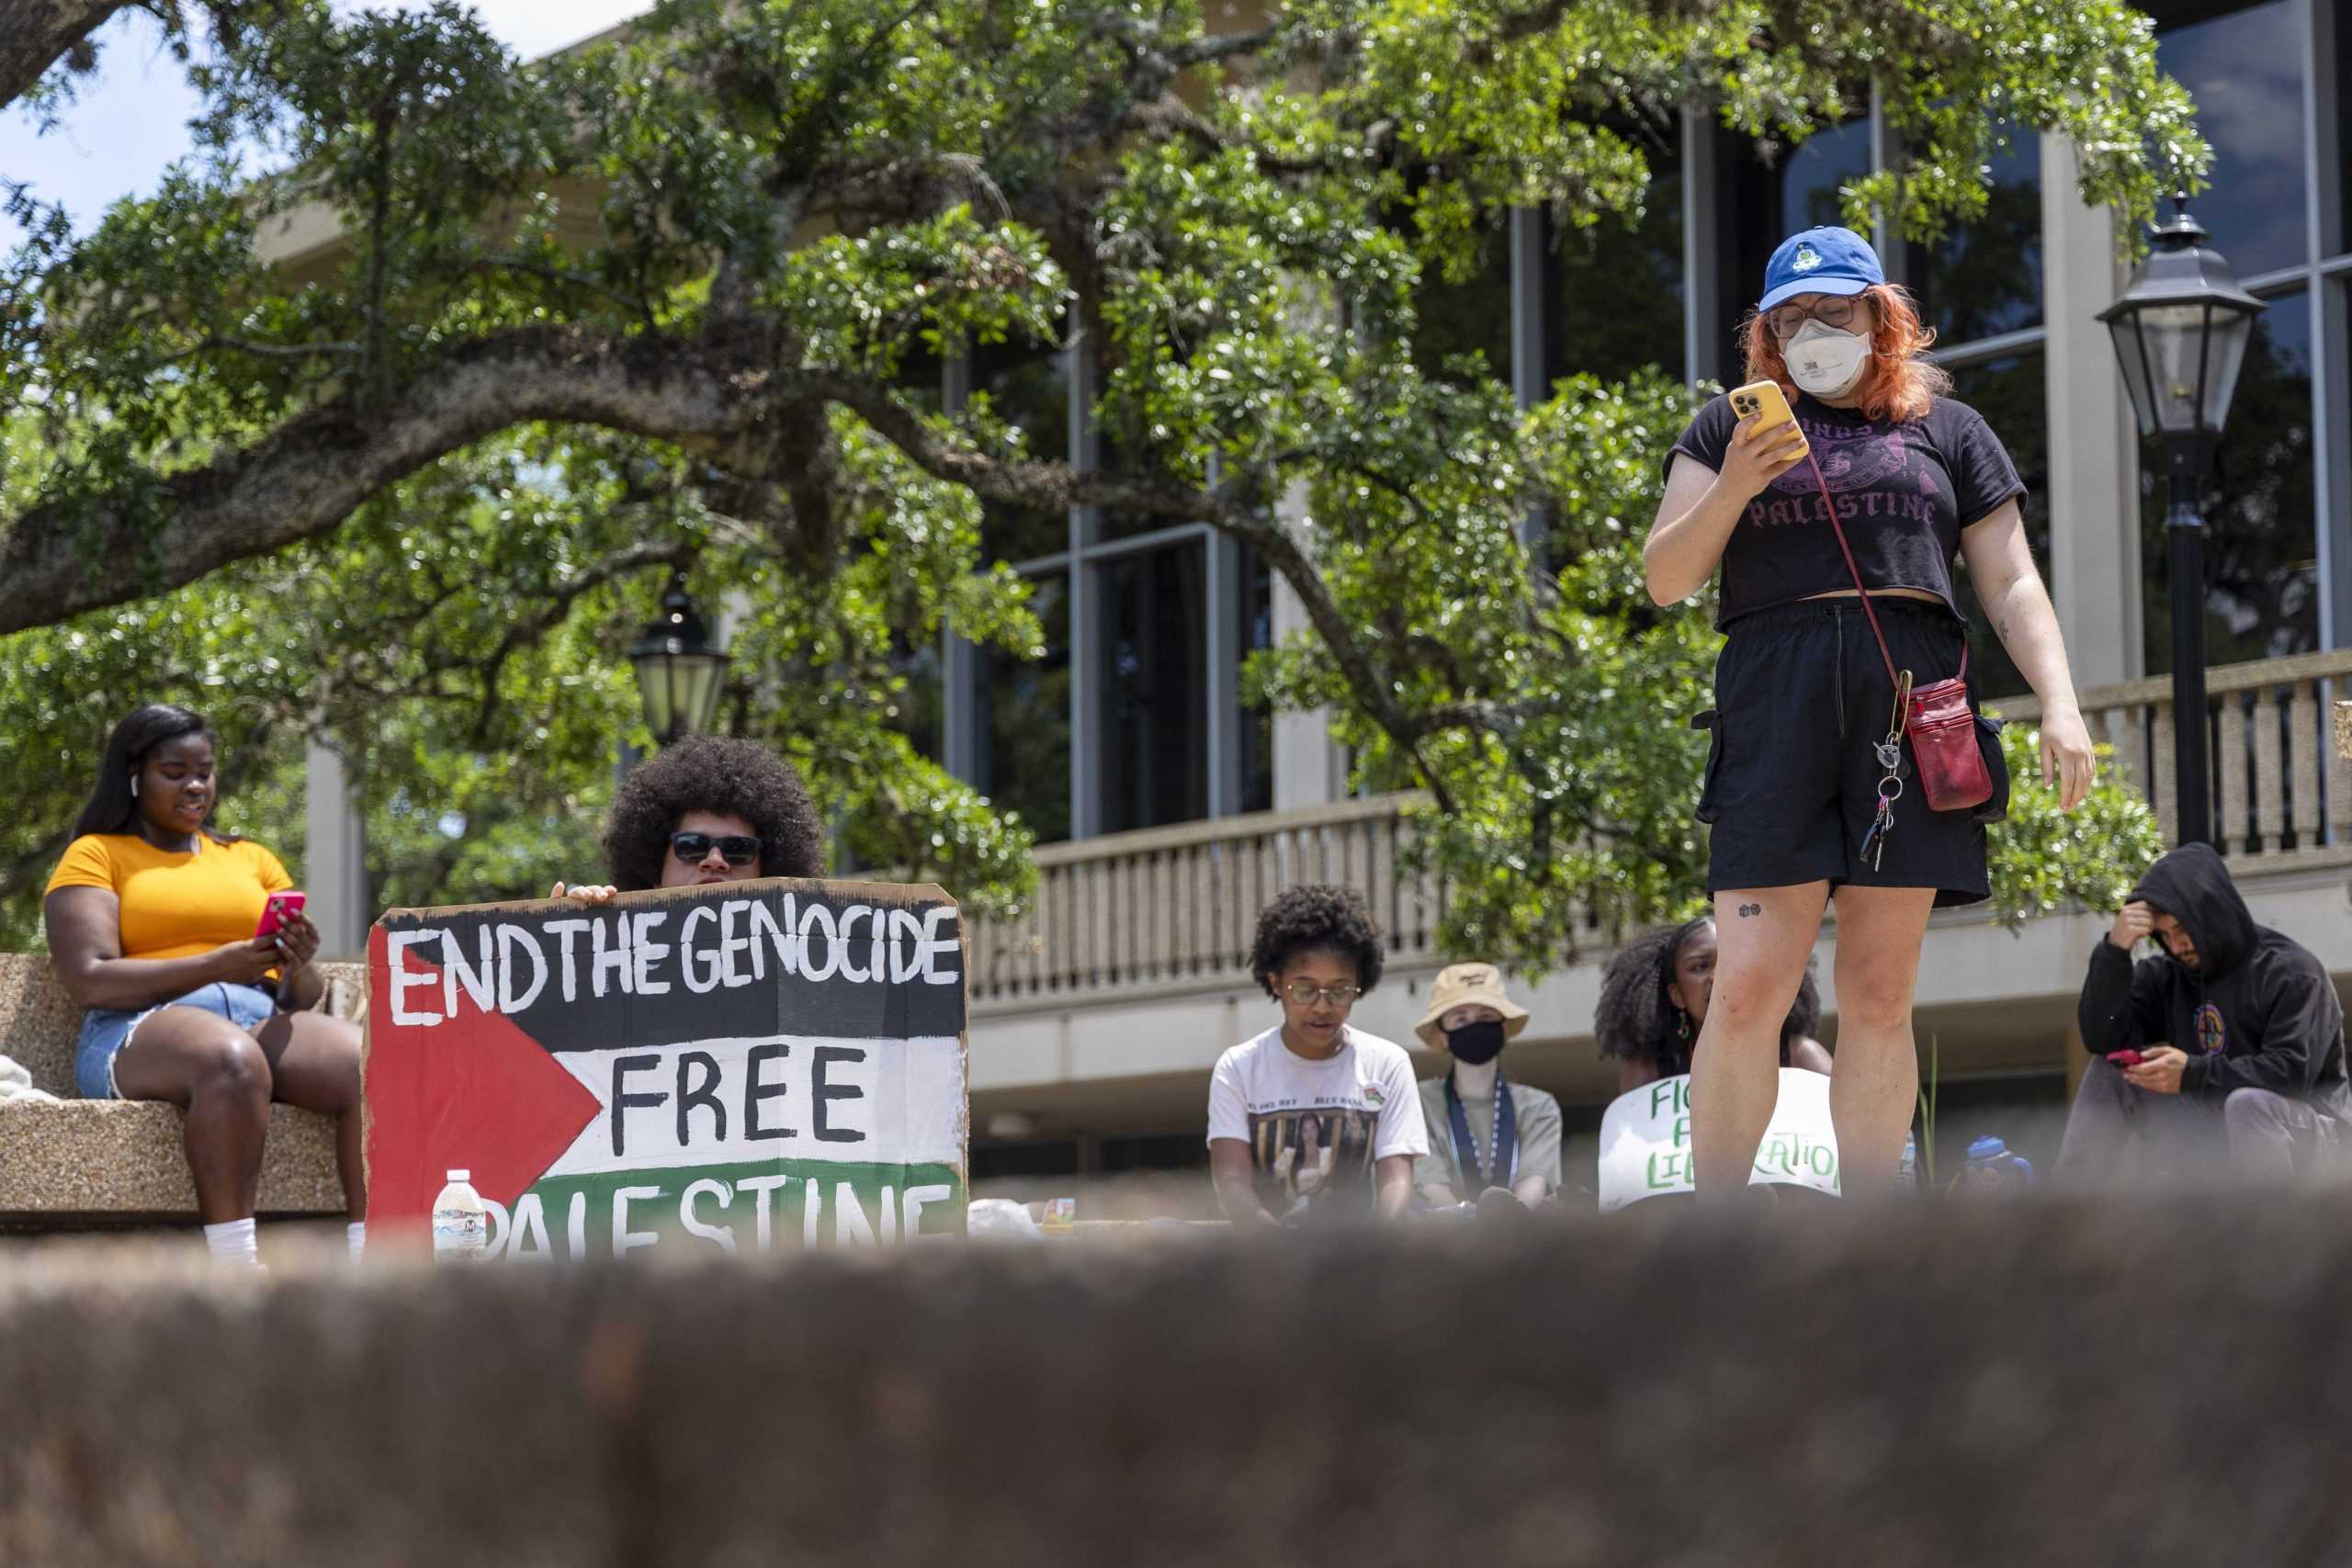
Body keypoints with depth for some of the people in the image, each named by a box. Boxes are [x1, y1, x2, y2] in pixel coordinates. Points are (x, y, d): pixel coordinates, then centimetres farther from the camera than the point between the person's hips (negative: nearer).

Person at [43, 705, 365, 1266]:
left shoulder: (253, 860, 26)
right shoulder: (95, 857, 12)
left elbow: (306, 996, 19)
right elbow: (88, 982, -4)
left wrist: (299, 967, -6)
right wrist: (214, 967, -15)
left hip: (264, 1023, 4)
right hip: (137, 1033, -4)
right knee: (232, 1060, -41)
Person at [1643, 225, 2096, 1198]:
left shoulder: (1947, 430, 21)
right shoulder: (1730, 428, 19)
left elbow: (2011, 583, 16)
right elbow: (1665, 577, 12)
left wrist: (2060, 706, 1)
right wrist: (1732, 488, -6)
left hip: (1912, 698, 1)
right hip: (1775, 697, -1)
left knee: (1879, 996, -2)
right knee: (1749, 989, -12)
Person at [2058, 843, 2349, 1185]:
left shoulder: (2289, 972, -13)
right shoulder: (2166, 974, 4)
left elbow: (2293, 1072, -23)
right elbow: (2102, 1039, -6)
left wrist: (2193, 1074, -30)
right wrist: (2114, 951, -17)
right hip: (2212, 1125, 6)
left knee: (2248, 1102, -38)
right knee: (2109, 1070, -4)